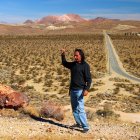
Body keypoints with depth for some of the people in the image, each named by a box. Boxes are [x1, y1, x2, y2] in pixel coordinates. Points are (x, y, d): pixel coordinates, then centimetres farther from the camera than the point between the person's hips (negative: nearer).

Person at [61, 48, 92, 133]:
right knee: (74, 108, 13)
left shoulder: (85, 65, -9)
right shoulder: (73, 64, 11)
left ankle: (85, 126, -6)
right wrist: (63, 55, 14)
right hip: (72, 90, 7)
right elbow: (65, 63, 30)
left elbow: (89, 79, -12)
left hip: (80, 90, -7)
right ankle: (78, 123, 26)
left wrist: (87, 89, -23)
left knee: (80, 108, -11)